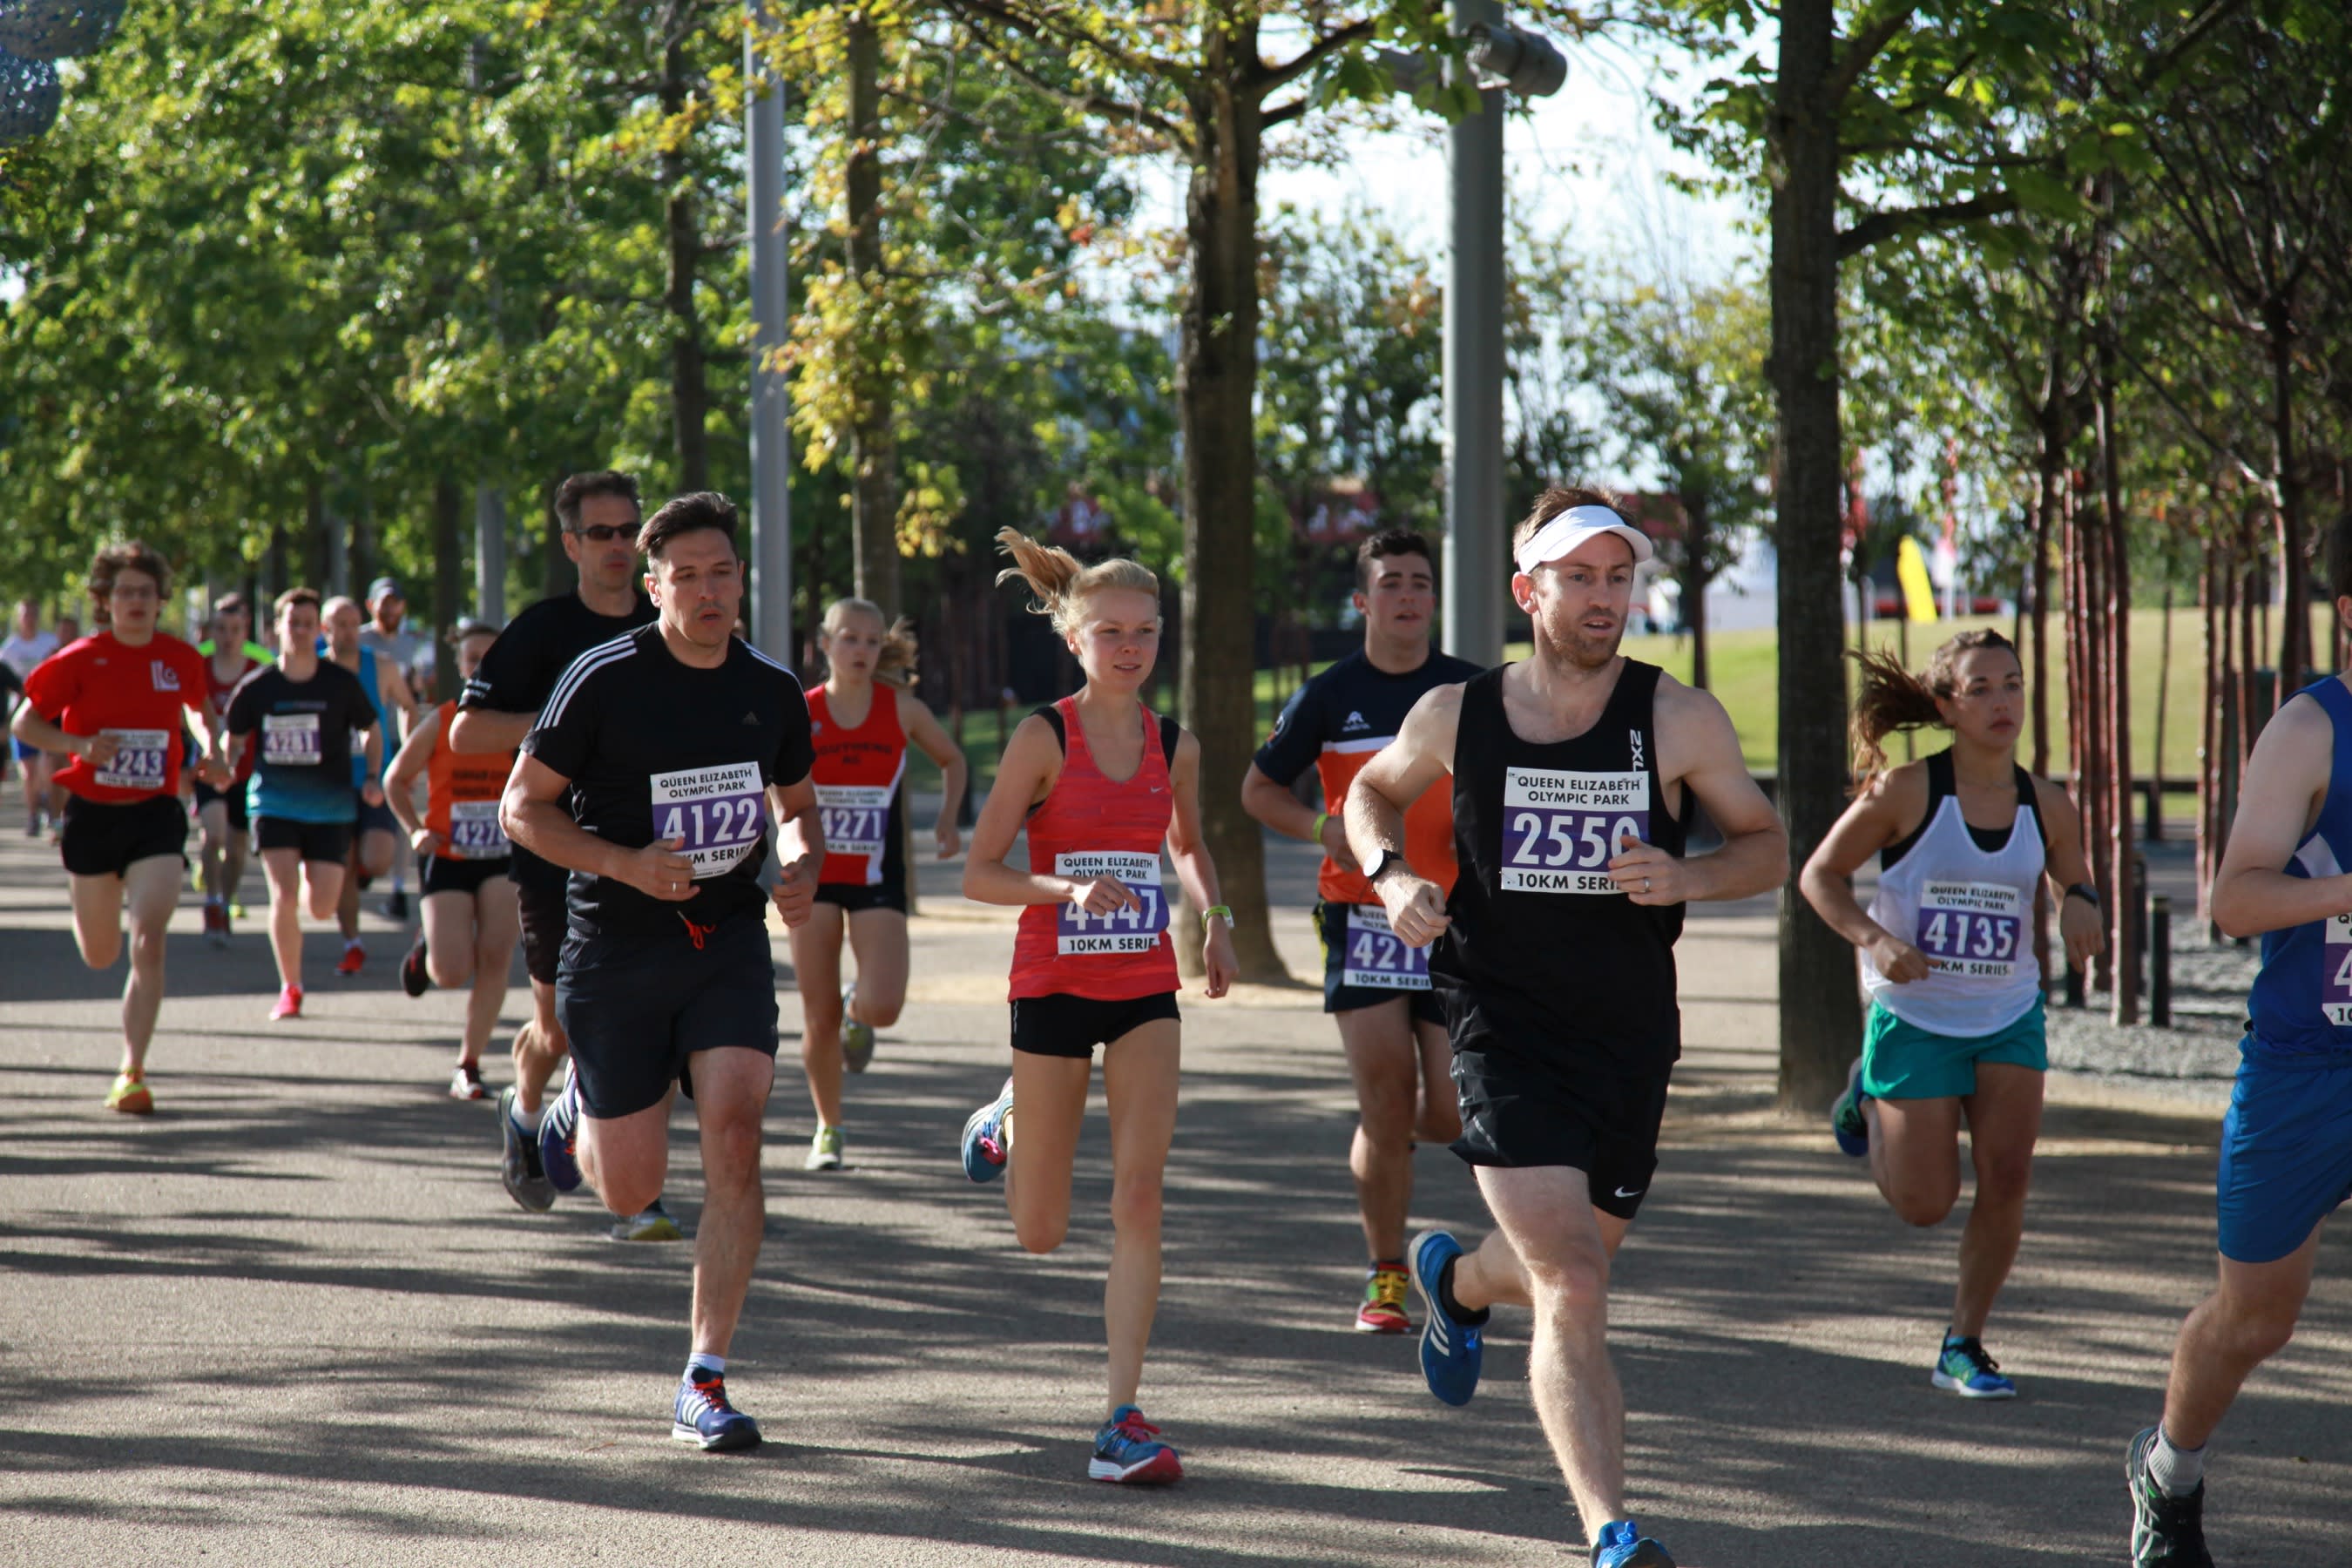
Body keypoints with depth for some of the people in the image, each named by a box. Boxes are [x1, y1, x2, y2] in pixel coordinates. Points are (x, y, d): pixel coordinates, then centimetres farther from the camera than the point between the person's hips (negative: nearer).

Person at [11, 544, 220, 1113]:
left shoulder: (181, 659, 0)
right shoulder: (81, 659, -7)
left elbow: (197, 707, 22)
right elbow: (24, 724, -3)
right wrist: (79, 744, -20)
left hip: (156, 815, 0)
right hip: (92, 815, 0)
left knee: (148, 943, -17)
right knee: (100, 956, 14)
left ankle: (132, 1073, -14)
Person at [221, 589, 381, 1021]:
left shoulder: (341, 683, -4)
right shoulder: (256, 687, -4)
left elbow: (372, 729, 10)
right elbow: (235, 738, 11)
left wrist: (372, 778, -2)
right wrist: (225, 768, -6)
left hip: (331, 806, 0)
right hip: (274, 802, 0)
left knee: (322, 908, -4)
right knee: (283, 896, -14)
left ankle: (314, 876, 35)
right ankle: (290, 989, 3)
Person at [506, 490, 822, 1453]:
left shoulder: (771, 691, 4)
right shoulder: (603, 680, -10)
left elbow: (797, 805, 20)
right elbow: (523, 808, -6)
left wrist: (804, 868, -3)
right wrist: (627, 864, -20)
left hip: (730, 940, 3)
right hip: (615, 949, -2)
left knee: (733, 1134, -16)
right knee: (630, 1192, 3)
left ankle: (705, 1382, -10)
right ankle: (577, 1116, 42)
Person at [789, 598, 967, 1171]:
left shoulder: (902, 709, -2)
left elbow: (952, 761, 14)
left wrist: (947, 821, 3)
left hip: (877, 881, 0)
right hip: (814, 877, 0)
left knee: (882, 1006, -18)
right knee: (818, 1018, 0)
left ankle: (856, 1011, 21)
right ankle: (828, 1128, 21)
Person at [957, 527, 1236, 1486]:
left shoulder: (1174, 749, 3)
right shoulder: (1045, 740, -9)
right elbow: (977, 874, -10)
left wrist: (1215, 922, 5)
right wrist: (1068, 888, -26)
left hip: (1146, 991, 2)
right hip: (1054, 986, -2)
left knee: (1139, 1196, -12)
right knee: (1040, 1234, 8)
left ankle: (1124, 1420, -10)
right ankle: (1007, 1125, 45)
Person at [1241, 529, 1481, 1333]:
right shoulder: (1328, 696, 2)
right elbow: (1259, 789, 10)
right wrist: (1327, 827, -8)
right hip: (1363, 918, -1)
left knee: (1449, 1116, -3)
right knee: (1385, 1104, -7)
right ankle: (1385, 1277, 7)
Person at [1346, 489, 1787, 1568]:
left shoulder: (1678, 720, -4)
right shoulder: (1456, 717, -3)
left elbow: (1767, 846, 5)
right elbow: (1371, 793, 17)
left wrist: (1685, 879, -16)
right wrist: (1391, 874, -4)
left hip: (1629, 1034, 3)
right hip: (1501, 1029, -3)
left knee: (1570, 1266, 21)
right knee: (1573, 1292, -17)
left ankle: (1455, 1280, 57)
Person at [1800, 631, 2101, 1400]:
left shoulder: (2047, 806, -3)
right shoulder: (1907, 790, -14)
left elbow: (2075, 883, 13)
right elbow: (1820, 875, -6)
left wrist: (2079, 903, -12)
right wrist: (1874, 940, -23)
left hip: (2009, 1019, 3)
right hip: (1915, 1019, -3)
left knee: (2006, 1181, -9)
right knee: (1925, 1204, 1)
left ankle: (1964, 1344, 9)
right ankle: (1868, 1099, 33)